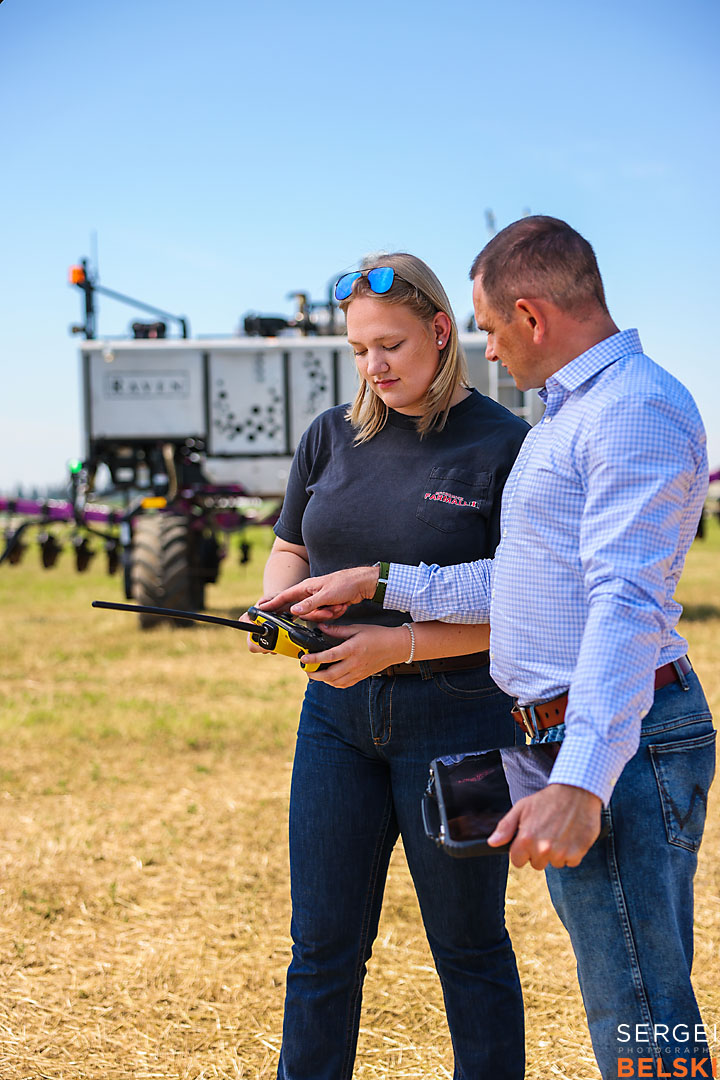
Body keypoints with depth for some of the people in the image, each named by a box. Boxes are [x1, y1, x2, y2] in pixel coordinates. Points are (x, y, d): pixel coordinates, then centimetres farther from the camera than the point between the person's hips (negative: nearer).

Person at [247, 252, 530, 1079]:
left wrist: (396, 645, -21)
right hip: (337, 711, 4)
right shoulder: (331, 437, 7)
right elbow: (290, 548, 19)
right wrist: (275, 608, -3)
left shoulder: (504, 446, -7)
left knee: (469, 945, 8)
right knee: (323, 946, 8)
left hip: (455, 713, -4)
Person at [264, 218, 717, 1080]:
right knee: (627, 1002, 16)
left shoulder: (638, 409, -14)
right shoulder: (571, 414, 22)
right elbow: (523, 581, 25)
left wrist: (581, 784, -34)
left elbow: (627, 604, -25)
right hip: (566, 743, 11)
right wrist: (377, 584, 24)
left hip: (616, 746, -11)